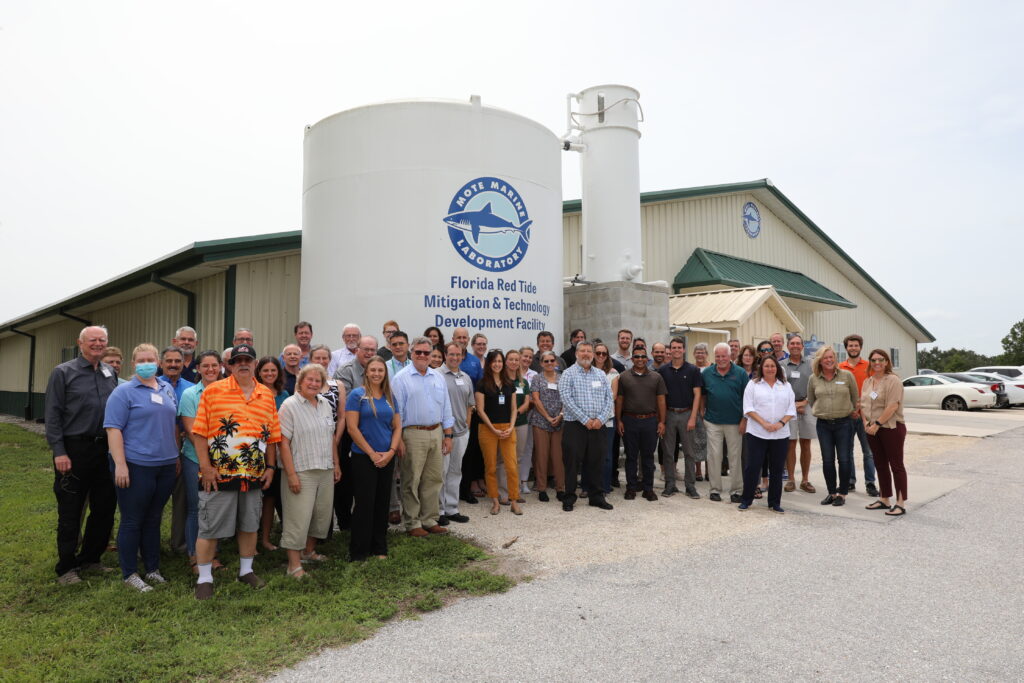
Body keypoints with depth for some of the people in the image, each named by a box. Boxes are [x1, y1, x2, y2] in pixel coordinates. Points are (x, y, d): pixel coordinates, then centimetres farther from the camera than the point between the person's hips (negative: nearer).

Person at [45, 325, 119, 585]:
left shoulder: (111, 373, 10)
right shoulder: (63, 373, -3)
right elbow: (53, 415, -7)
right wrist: (59, 452, -13)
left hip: (105, 449, 5)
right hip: (74, 450, -5)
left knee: (105, 507, 11)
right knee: (70, 512, 4)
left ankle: (89, 559, 28)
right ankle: (65, 568, 18)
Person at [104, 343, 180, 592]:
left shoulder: (168, 389, 12)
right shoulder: (124, 392, -6)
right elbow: (113, 429, -12)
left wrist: (177, 455, 15)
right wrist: (120, 464, -18)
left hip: (166, 466, 6)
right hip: (136, 466, -5)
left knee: (154, 519, 14)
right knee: (132, 521, 3)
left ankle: (152, 569, 25)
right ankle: (129, 574, 15)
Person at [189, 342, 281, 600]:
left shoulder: (266, 395, 7)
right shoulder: (213, 391, -4)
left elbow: (272, 435, 10)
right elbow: (199, 432, -7)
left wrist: (270, 467, 5)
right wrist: (206, 467, -12)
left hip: (253, 475, 4)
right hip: (219, 474, -4)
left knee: (249, 525, 15)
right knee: (210, 528, 5)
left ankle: (246, 570, 32)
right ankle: (204, 578, 19)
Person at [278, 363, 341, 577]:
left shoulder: (325, 404, 11)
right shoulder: (290, 405, -8)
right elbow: (284, 442, -14)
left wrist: (336, 464, 14)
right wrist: (291, 474, -18)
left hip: (325, 471, 7)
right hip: (301, 471, -6)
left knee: (322, 513, 14)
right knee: (298, 518, -4)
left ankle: (309, 551, 32)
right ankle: (294, 565, 5)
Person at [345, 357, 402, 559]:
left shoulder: (389, 397, 9)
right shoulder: (357, 395, -6)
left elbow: (397, 426, 10)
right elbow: (352, 428, -11)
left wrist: (391, 451, -5)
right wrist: (372, 453, -12)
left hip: (387, 458, 5)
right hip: (363, 458, -5)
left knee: (383, 504, 11)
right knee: (365, 504, 0)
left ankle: (380, 549, 23)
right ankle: (358, 552, 12)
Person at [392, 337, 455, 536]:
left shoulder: (438, 378, 12)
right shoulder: (401, 378, -3)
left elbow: (446, 408, 15)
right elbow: (396, 410, -6)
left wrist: (448, 435, 10)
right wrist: (398, 439, -11)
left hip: (436, 433, 5)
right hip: (413, 435, -5)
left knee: (433, 480, 10)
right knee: (412, 481, 1)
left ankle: (430, 520, 21)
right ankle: (412, 523, 12)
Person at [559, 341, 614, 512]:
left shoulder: (601, 374, 12)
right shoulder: (568, 374, -1)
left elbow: (609, 399, 7)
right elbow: (566, 399, -12)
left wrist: (601, 419, -9)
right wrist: (585, 420, -15)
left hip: (598, 426, 4)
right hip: (575, 426, -3)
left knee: (595, 463, 10)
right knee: (572, 463, 1)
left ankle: (597, 496, 22)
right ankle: (569, 498, 13)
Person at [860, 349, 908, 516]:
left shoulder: (893, 380, -10)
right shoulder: (867, 382, 13)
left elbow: (892, 406, -18)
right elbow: (863, 404, 11)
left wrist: (877, 424, -18)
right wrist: (866, 423, -4)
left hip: (891, 427, -7)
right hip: (873, 429, 7)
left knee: (896, 465, -2)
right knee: (880, 465, 13)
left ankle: (901, 503, 2)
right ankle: (884, 499, 22)